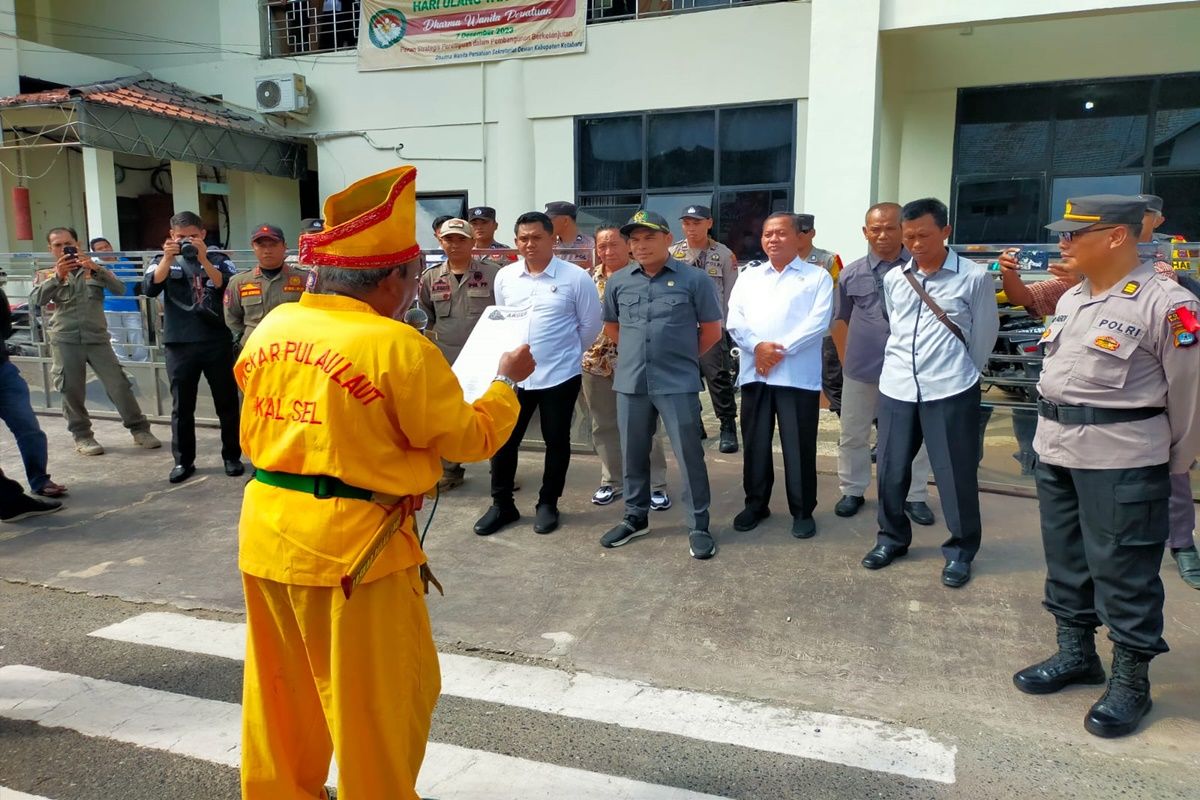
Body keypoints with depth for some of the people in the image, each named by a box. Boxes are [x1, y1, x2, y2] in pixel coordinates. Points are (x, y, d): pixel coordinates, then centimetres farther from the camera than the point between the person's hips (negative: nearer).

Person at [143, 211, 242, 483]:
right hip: (179, 345, 1)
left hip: (217, 342, -1)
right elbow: (149, 289, -9)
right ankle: (183, 461, 17)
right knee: (182, 407, 7)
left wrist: (203, 260, -24)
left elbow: (228, 287, -12)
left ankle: (232, 456, 20)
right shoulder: (163, 261, 8)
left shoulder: (218, 259, 5)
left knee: (227, 403, 7)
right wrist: (168, 259, -22)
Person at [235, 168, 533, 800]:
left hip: (266, 530, 8)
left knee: (282, 688, 24)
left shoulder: (271, 328, 2)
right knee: (381, 698, 11)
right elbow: (470, 439, -8)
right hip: (351, 543, -7)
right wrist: (508, 381, 6)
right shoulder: (398, 347, -19)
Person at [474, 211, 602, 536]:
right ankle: (501, 504, 22)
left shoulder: (576, 278, -8)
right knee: (502, 438, 6)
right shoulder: (504, 277, 3)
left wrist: (564, 352, 8)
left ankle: (547, 504, 26)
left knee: (556, 440, 10)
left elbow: (590, 325, 0)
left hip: (560, 375, -3)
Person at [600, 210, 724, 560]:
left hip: (678, 384, -4)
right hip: (630, 383, 4)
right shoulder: (618, 282, 6)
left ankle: (698, 526, 14)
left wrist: (683, 357, 8)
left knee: (689, 455, 1)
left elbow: (711, 330, 3)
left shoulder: (694, 279, -4)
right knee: (633, 454, 14)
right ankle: (635, 517, 30)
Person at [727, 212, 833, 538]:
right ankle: (755, 504, 23)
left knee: (799, 446, 1)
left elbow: (818, 322, -7)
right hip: (755, 373, 4)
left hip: (798, 375, -3)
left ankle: (802, 511, 13)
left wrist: (781, 350, -15)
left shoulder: (817, 276, 5)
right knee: (755, 443, 10)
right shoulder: (749, 276, 16)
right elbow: (735, 320, 4)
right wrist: (757, 346, -13)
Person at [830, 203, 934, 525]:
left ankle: (915, 496, 24)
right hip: (861, 369, 1)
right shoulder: (851, 274, 1)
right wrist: (846, 360, 9)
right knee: (852, 434, 11)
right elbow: (840, 319, 13)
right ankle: (852, 491, 27)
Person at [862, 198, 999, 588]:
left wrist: (960, 373, 11)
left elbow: (984, 335, 3)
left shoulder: (974, 277, -5)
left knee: (956, 475, 4)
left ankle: (960, 550, 22)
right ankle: (892, 537, 31)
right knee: (891, 471, 11)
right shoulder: (893, 279, 8)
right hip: (897, 388, 4)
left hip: (950, 391, -4)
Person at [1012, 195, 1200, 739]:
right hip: (1055, 449, 8)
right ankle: (1076, 653, 34)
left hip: (1122, 459, -8)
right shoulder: (1070, 300, 10)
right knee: (1065, 558, 17)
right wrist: (1058, 435, 19)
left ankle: (1131, 679, 19)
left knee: (1124, 572, 3)